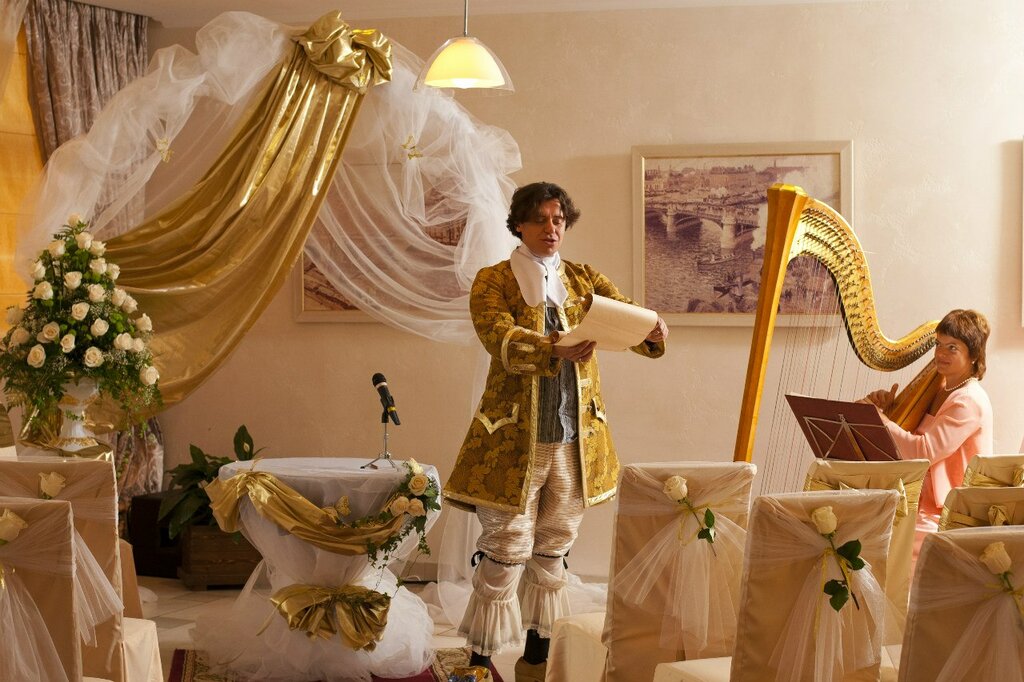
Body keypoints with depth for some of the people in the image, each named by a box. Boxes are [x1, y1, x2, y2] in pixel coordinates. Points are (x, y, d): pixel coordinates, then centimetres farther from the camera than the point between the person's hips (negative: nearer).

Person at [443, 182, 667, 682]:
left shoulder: (584, 280, 11)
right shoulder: (493, 282, -2)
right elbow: (501, 339, -19)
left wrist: (652, 332, -26)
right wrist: (555, 350, -38)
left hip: (576, 440, 4)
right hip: (514, 438, -4)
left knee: (553, 551, 12)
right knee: (505, 552, -3)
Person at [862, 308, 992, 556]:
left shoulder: (970, 401, -13)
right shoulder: (939, 392, 15)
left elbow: (923, 452, -22)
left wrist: (879, 417, -17)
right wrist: (888, 408, 2)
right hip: (922, 506, 9)